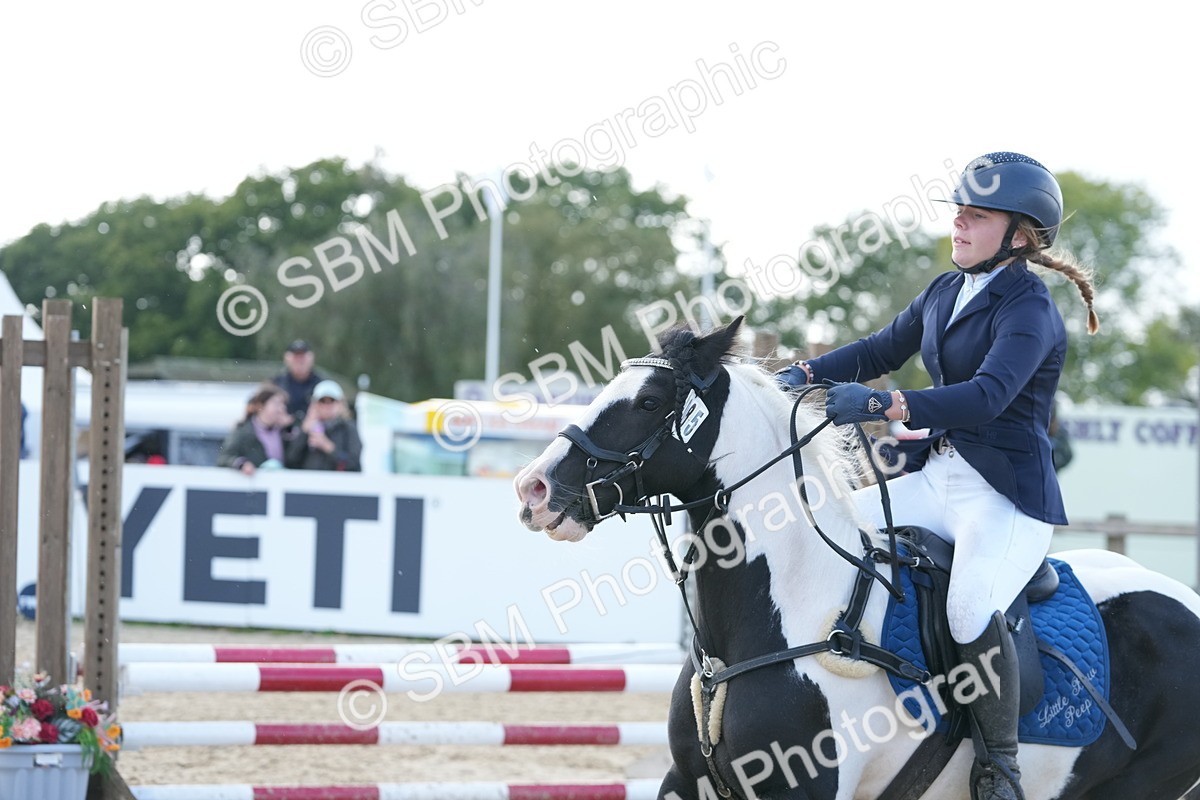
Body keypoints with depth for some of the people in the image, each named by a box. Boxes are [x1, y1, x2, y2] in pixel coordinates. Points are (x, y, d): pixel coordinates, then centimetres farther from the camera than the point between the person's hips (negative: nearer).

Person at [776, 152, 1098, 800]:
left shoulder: (1029, 311, -15)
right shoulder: (946, 292, 11)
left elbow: (988, 395, -31)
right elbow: (880, 351, 20)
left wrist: (882, 404, -41)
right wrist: (804, 375, 3)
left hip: (1007, 496, -9)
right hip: (935, 479, 9)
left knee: (970, 608, -33)